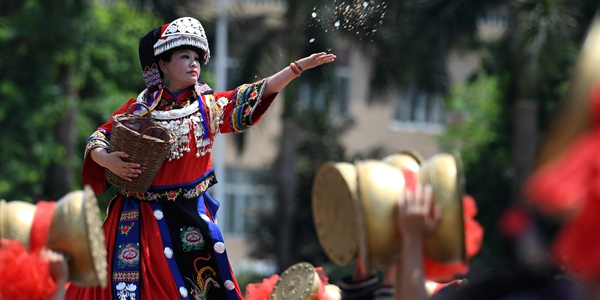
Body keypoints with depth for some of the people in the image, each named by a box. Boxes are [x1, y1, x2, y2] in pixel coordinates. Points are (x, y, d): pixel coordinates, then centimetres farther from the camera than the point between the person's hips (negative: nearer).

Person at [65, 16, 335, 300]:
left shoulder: (210, 106, 3)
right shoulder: (138, 108, 1)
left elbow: (258, 93, -3)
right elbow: (97, 140, 3)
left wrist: (299, 66, -11)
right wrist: (107, 160, -19)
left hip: (190, 216, 1)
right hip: (141, 217, -1)